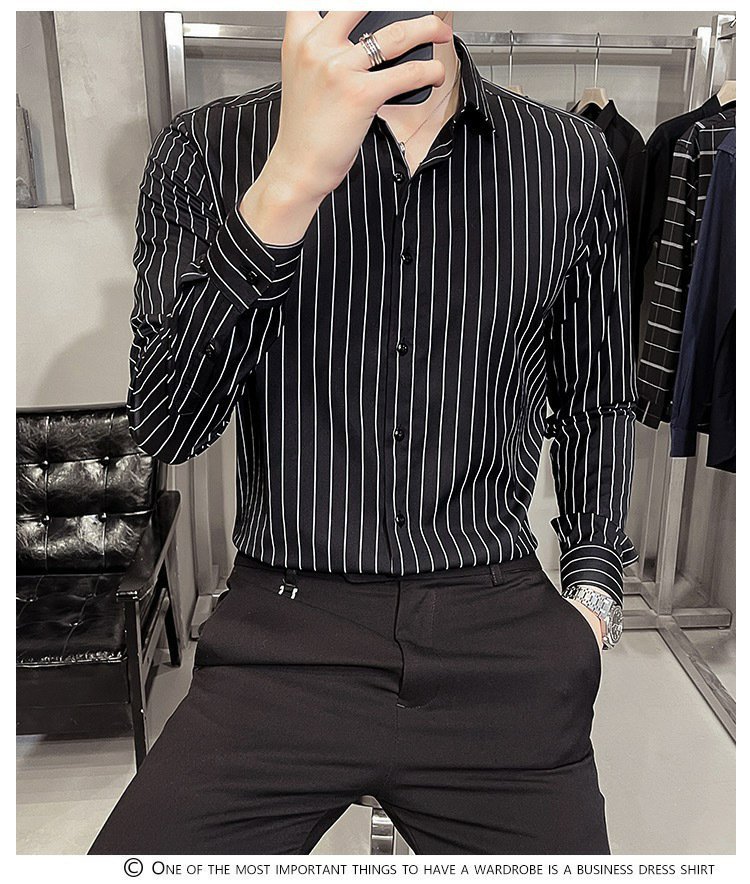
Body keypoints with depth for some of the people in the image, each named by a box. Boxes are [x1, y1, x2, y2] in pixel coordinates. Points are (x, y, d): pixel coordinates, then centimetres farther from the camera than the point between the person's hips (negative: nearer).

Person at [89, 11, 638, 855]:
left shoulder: (572, 161, 3)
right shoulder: (207, 150, -3)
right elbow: (166, 428, -13)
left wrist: (593, 588, 2)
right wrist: (290, 182, -25)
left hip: (502, 638, 2)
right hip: (282, 633, -1)